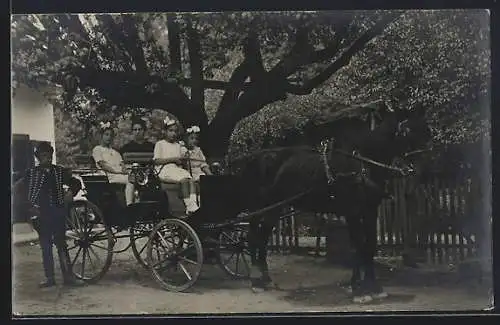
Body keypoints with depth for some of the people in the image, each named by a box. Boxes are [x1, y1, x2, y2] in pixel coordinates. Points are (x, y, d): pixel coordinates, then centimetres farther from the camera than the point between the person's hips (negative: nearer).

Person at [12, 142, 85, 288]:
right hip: (41, 215, 0)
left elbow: (76, 183, 16)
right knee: (46, 247, 5)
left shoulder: (60, 171, 6)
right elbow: (17, 187, 3)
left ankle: (68, 276, 6)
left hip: (58, 214, 0)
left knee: (62, 245, 3)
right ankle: (49, 278, 11)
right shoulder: (32, 173, 4)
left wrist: (70, 192, -4)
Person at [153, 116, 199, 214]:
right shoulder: (160, 144, 7)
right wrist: (172, 159, -12)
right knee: (184, 180, -31)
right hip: (164, 170, -5)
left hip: (176, 169, 6)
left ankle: (193, 206, -39)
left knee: (190, 179, -27)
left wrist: (181, 161, -2)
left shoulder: (178, 145, 25)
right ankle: (189, 207, -34)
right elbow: (156, 161, -5)